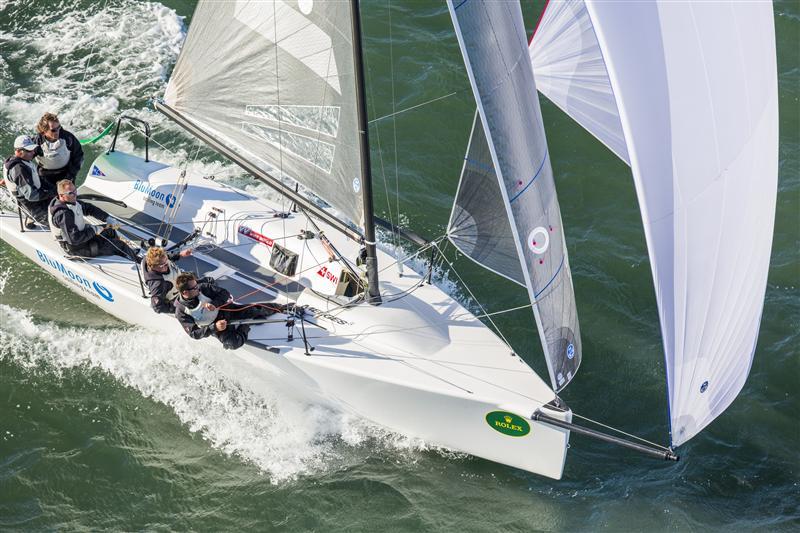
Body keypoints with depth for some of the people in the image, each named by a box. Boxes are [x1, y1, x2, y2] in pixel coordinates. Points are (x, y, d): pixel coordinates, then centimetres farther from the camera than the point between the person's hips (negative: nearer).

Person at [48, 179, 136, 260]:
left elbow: (89, 208, 10)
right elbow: (74, 239, -34)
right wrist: (94, 230, -23)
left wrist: (108, 218, -1)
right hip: (77, 248, -10)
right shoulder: (63, 214, -33)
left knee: (110, 230, 21)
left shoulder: (71, 201, -4)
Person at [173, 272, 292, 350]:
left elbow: (224, 293, -9)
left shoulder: (202, 288, -16)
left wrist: (214, 303, -30)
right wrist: (214, 327, -34)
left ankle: (281, 308, 11)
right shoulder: (181, 312, -22)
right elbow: (194, 333, -22)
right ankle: (244, 327, 2)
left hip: (226, 309, 2)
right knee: (234, 343, -27)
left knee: (254, 310, -12)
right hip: (213, 327, -2)